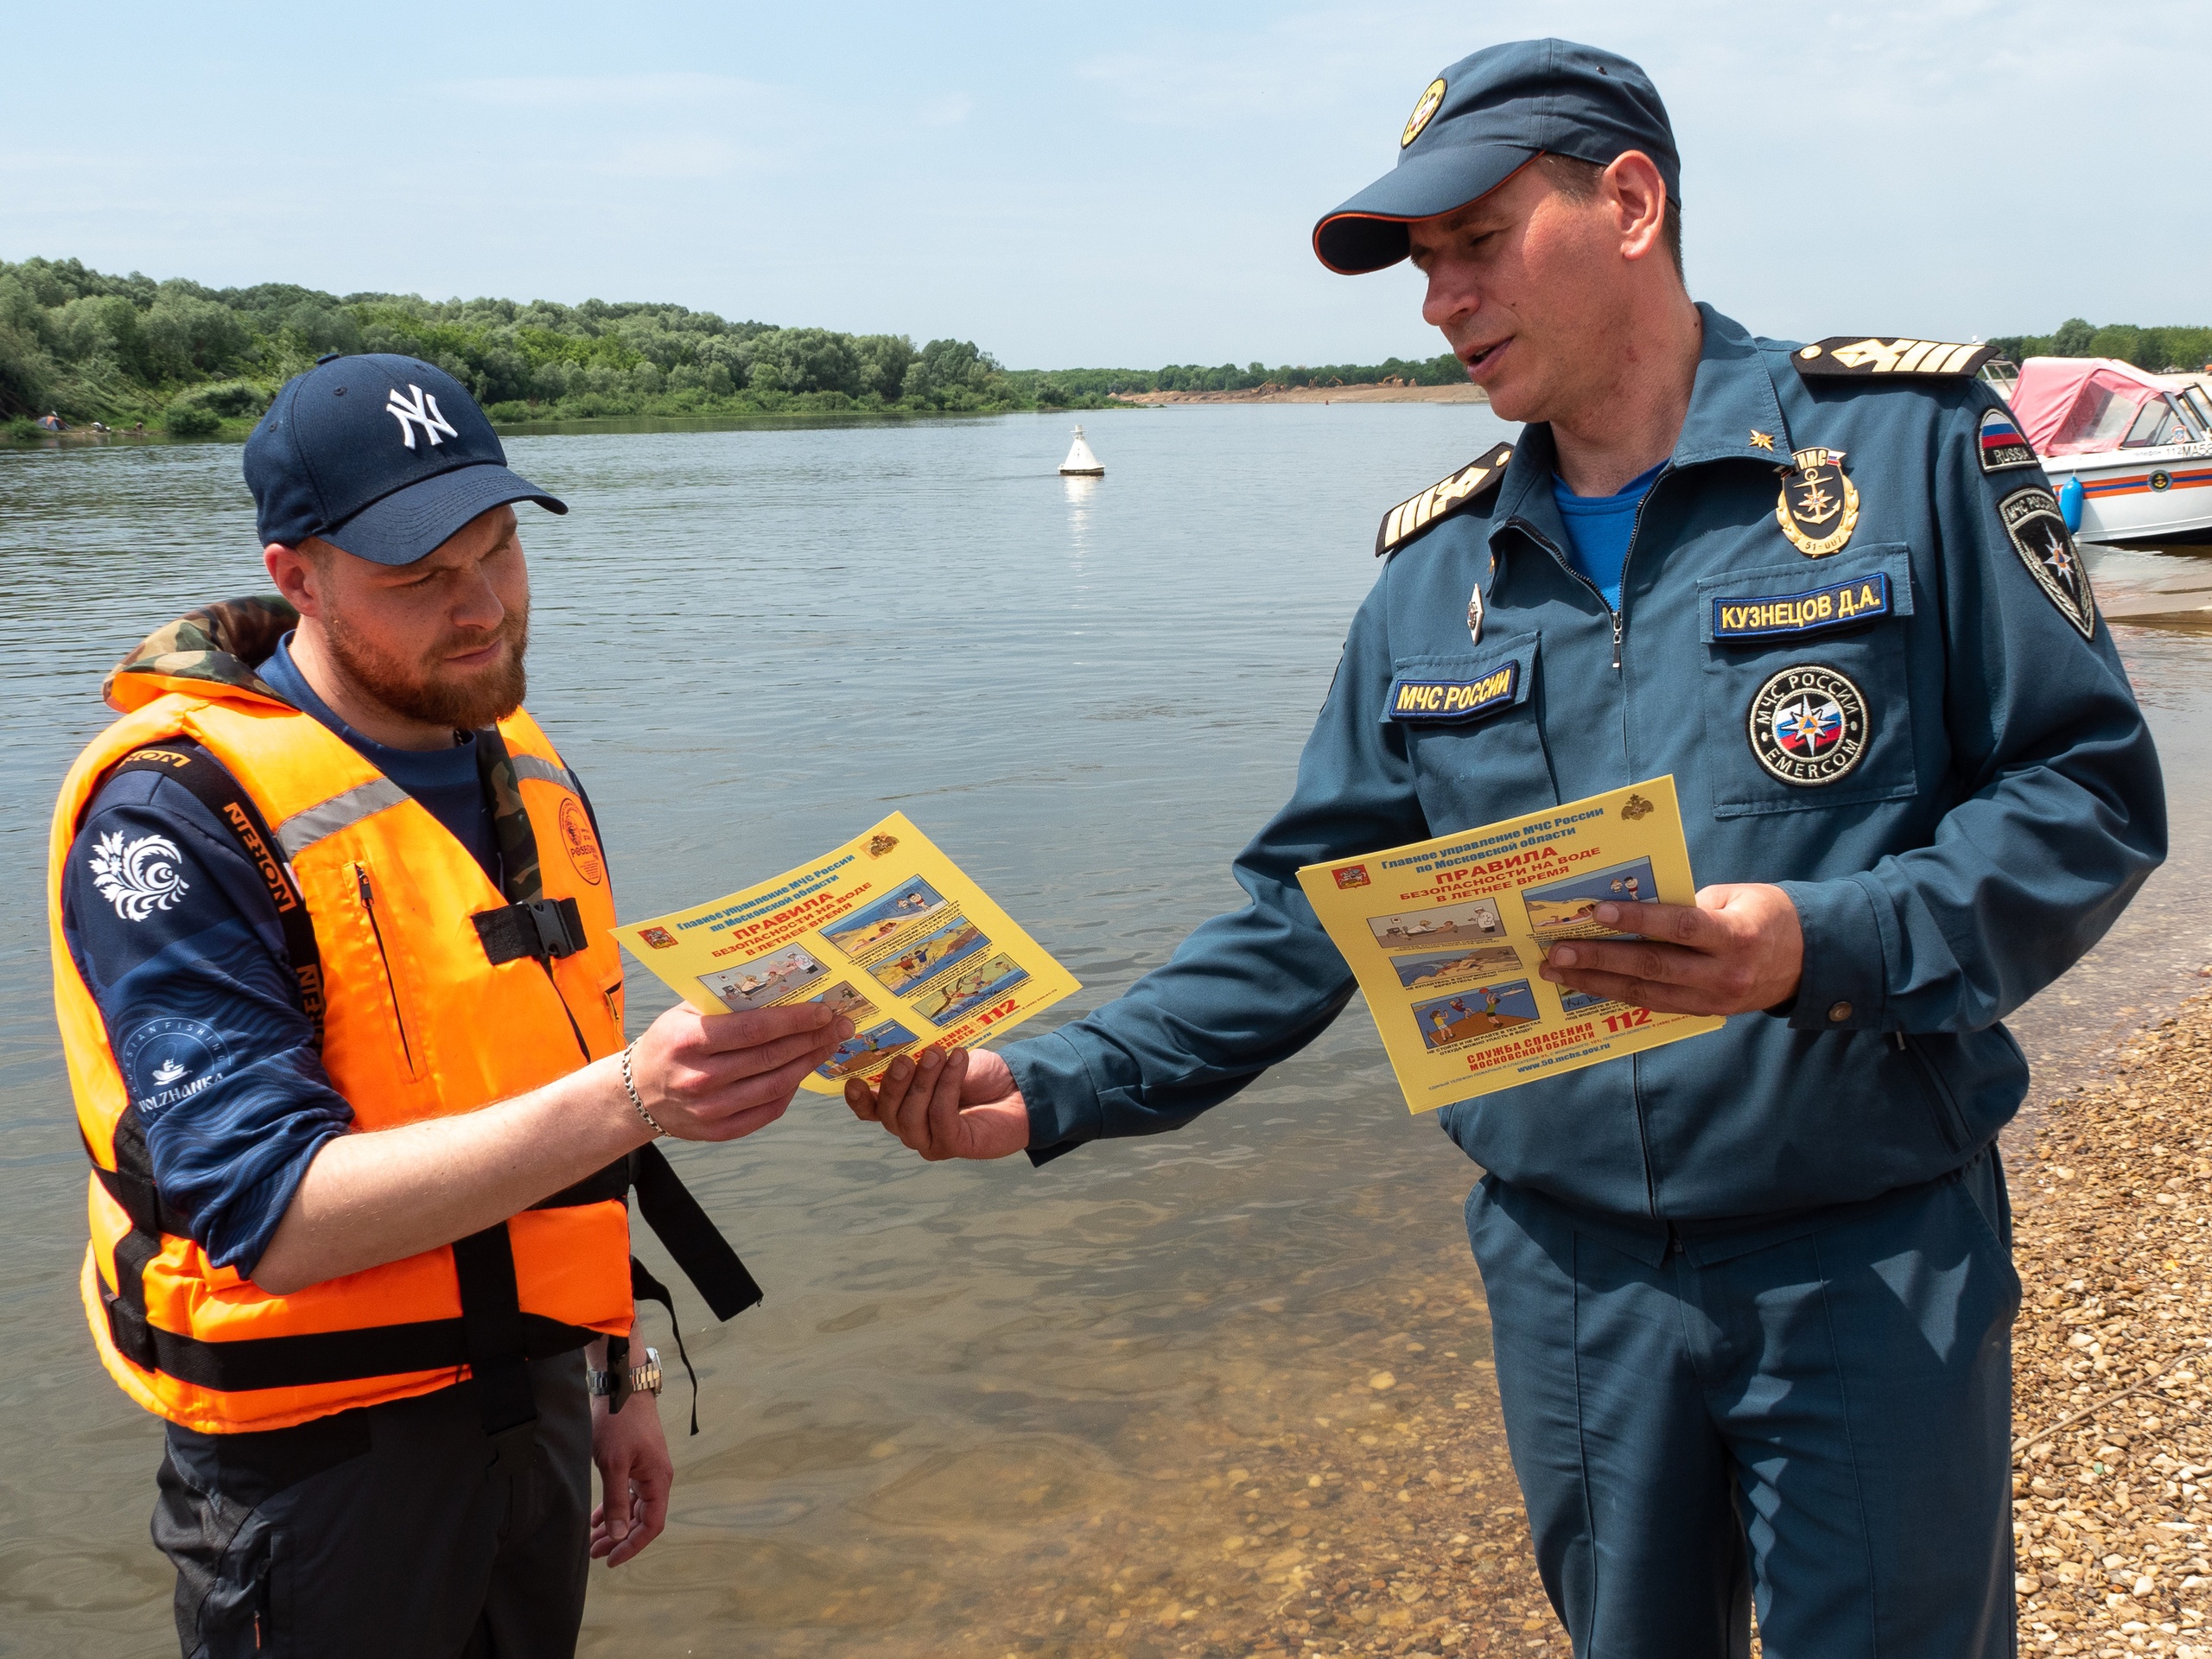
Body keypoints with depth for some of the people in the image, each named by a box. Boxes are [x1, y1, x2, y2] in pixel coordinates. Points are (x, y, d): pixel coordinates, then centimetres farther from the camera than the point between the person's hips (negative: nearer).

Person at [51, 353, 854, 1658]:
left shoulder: (533, 777, 5)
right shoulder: (174, 818, -19)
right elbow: (274, 1216, -26)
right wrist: (629, 1096, -36)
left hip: (537, 1397, 6)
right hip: (323, 1451, -6)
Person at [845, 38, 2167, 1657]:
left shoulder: (1905, 444, -5)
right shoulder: (1437, 573, 7)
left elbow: (2090, 790, -7)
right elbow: (1311, 907, 7)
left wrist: (1830, 947, -23)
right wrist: (1058, 1085, -5)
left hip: (1869, 1264, -3)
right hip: (1570, 1273, 4)